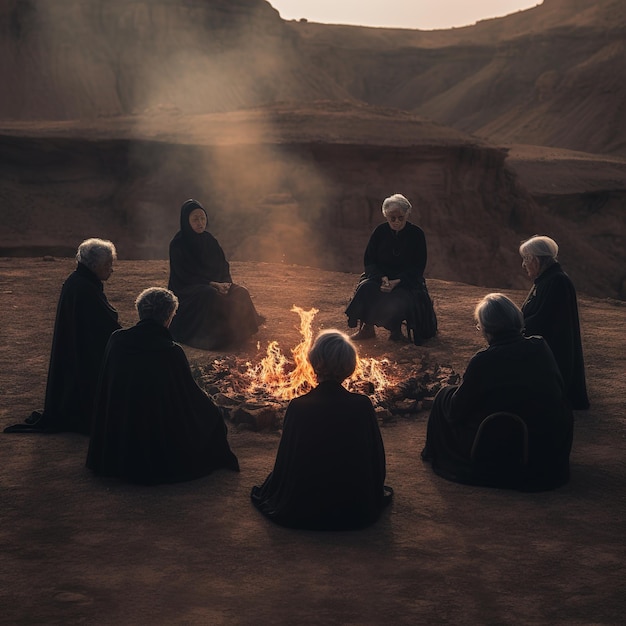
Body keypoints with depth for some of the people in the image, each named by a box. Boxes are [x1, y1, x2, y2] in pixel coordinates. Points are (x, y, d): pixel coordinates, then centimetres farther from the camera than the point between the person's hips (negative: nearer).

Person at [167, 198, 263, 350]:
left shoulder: (209, 240, 10)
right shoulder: (178, 244, -10)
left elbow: (223, 266, 9)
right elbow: (185, 275, -15)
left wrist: (224, 283, -12)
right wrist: (212, 284, -23)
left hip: (215, 284, 7)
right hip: (186, 291, -6)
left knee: (240, 293, -18)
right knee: (211, 297, -37)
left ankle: (237, 333, -7)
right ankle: (211, 337, -27)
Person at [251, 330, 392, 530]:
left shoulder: (298, 407, -20)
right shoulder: (363, 405, -18)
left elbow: (284, 464, -8)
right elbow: (377, 460, -5)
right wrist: (374, 496, 14)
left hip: (303, 513, -1)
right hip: (355, 512, 1)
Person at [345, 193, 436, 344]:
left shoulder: (416, 234, -7)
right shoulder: (380, 231, -1)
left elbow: (418, 267, -8)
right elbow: (368, 261, 0)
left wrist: (397, 282, -24)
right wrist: (382, 278, -20)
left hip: (406, 280, -2)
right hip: (380, 276, 2)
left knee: (401, 298, -33)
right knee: (366, 289, -29)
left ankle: (396, 329, -1)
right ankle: (367, 328, -9)